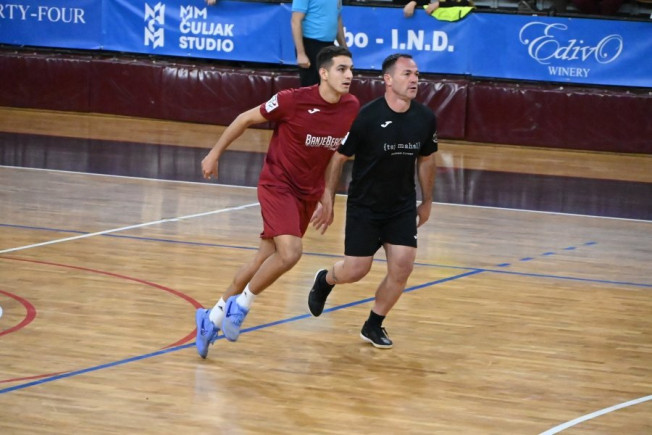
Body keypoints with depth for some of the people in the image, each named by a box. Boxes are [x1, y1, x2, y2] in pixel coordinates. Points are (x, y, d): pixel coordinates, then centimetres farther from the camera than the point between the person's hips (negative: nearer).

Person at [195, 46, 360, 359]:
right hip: (277, 185, -6)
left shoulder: (352, 107, -6)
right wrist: (215, 153, 0)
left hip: (308, 194, 6)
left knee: (265, 259, 11)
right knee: (290, 253, -24)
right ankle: (241, 303, -1)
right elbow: (246, 119, -6)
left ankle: (213, 317, 26)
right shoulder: (293, 101, -21)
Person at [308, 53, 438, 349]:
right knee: (356, 270, 0)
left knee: (402, 268, -8)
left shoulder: (425, 119, -7)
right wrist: (327, 202, -7)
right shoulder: (365, 117, -20)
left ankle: (374, 325, 13)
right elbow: (337, 158, -10)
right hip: (364, 205, -4)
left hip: (403, 207, 4)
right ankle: (324, 281, 37)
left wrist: (427, 202, 16)